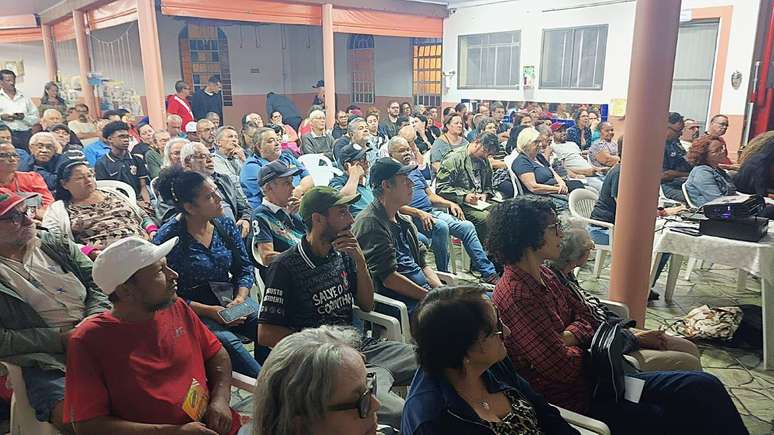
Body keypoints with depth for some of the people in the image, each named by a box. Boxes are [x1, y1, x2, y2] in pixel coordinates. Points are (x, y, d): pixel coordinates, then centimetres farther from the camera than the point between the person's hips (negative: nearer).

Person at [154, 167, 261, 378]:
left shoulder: (225, 224, 5)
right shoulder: (168, 237, -10)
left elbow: (244, 268, 10)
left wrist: (240, 298, -8)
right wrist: (209, 311, -16)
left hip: (230, 304, 5)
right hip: (193, 313, -5)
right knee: (226, 340, -33)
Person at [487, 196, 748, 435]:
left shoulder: (543, 275, 5)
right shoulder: (515, 295, -26)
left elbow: (585, 317, 11)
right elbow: (563, 367, -25)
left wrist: (567, 337, -11)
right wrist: (586, 351, -3)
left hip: (589, 379, 9)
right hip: (574, 402, -9)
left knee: (703, 387, 2)